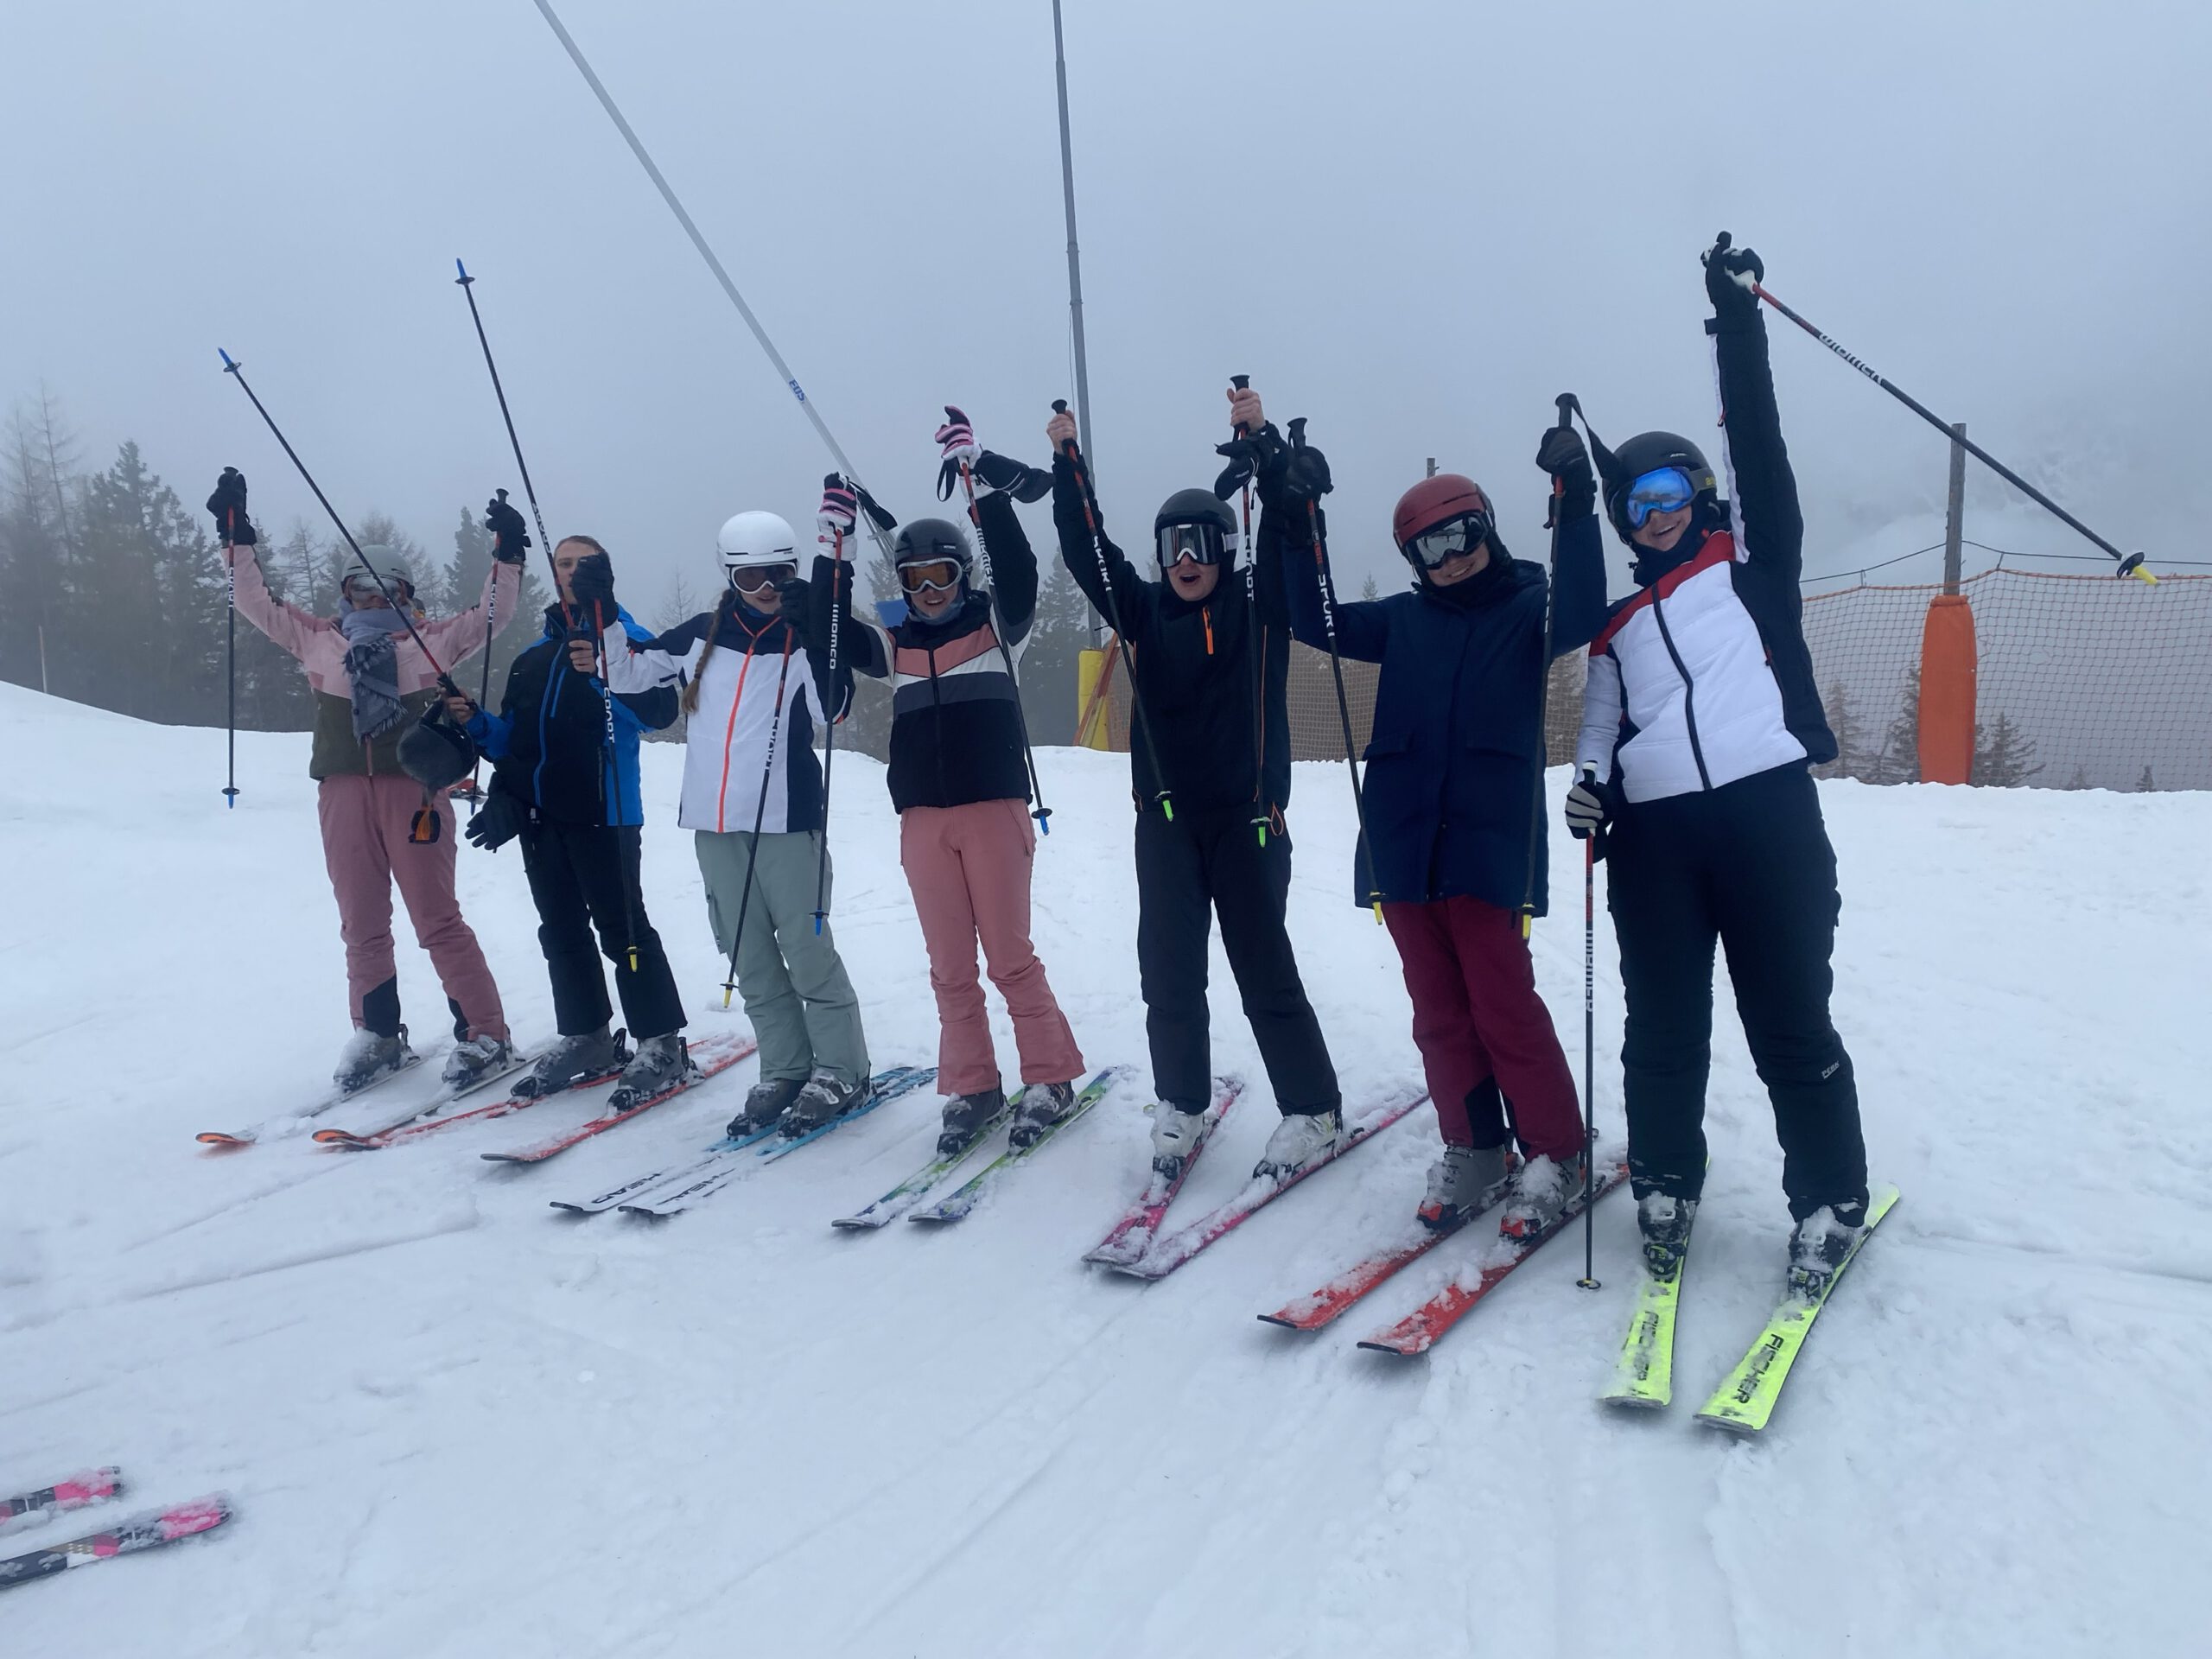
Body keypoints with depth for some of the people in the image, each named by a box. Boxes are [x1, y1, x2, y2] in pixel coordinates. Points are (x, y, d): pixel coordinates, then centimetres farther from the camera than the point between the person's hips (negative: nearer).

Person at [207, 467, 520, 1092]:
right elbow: (257, 602, 12)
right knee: (361, 926, 10)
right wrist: (237, 536, 5)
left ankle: (484, 1034, 4)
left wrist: (506, 556, -8)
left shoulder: (431, 640, 7)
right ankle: (378, 1036, 22)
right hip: (343, 793, 3)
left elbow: (491, 616, 3)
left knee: (437, 920, -3)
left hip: (414, 791, -3)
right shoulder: (317, 639, 12)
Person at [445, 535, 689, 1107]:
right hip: (539, 813, 7)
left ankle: (660, 1044, 2)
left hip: (604, 809, -7)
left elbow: (660, 712, -18)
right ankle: (586, 1039, 23)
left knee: (622, 928, -6)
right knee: (561, 930, 12)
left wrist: (603, 675, -30)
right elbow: (514, 740, 22)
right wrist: (476, 722, 3)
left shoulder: (628, 640, -1)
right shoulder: (533, 657, 18)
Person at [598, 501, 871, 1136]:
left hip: (786, 821, -5)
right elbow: (627, 674, 19)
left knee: (805, 949, -3)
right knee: (750, 958, 10)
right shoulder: (702, 636, 11)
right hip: (714, 824, 5)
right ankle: (784, 1069, 21)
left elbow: (830, 705, -17)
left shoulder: (810, 639, -1)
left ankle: (840, 1070, 10)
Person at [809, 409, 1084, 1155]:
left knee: (1009, 955, -1)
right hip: (922, 821, 4)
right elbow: (829, 637, 4)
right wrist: (834, 548, -1)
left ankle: (1051, 1078, 12)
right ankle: (971, 1087, 17)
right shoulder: (893, 646, 12)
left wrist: (986, 484, -19)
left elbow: (1016, 570, -12)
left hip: (994, 810, -4)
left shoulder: (997, 625, 3)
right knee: (950, 966, 7)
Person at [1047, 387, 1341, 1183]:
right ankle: (1180, 1104, 22)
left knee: (1265, 969, 2)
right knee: (1168, 969, 5)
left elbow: (1293, 525, -9)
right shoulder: (1145, 609, 9)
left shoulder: (1259, 603, 2)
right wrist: (1068, 464, -5)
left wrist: (1261, 441, -18)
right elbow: (1086, 548, 4)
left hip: (1247, 815, -3)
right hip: (1165, 818, 3)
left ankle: (1313, 1107, 16)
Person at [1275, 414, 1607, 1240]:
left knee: (1502, 1004, -4)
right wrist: (1299, 524, -1)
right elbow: (1314, 621, 10)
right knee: (1438, 1009, 8)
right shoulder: (1403, 619, 15)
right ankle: (1472, 1149, 20)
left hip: (1489, 842, -4)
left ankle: (1554, 1155, 11)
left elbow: (1583, 615, -15)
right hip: (1403, 843, 4)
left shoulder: (1529, 607, 5)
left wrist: (1575, 507, -24)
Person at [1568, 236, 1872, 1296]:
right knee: (1663, 1026, 7)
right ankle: (1665, 1188, 21)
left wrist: (1737, 320, 2)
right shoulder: (1616, 625, 21)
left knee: (1790, 1023, 0)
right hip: (1655, 832, 3)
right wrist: (1591, 786, -4)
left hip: (1765, 810, -3)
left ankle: (1832, 1202, 13)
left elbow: (1758, 444, 5)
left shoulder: (1752, 564, 13)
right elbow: (1604, 728, 17)